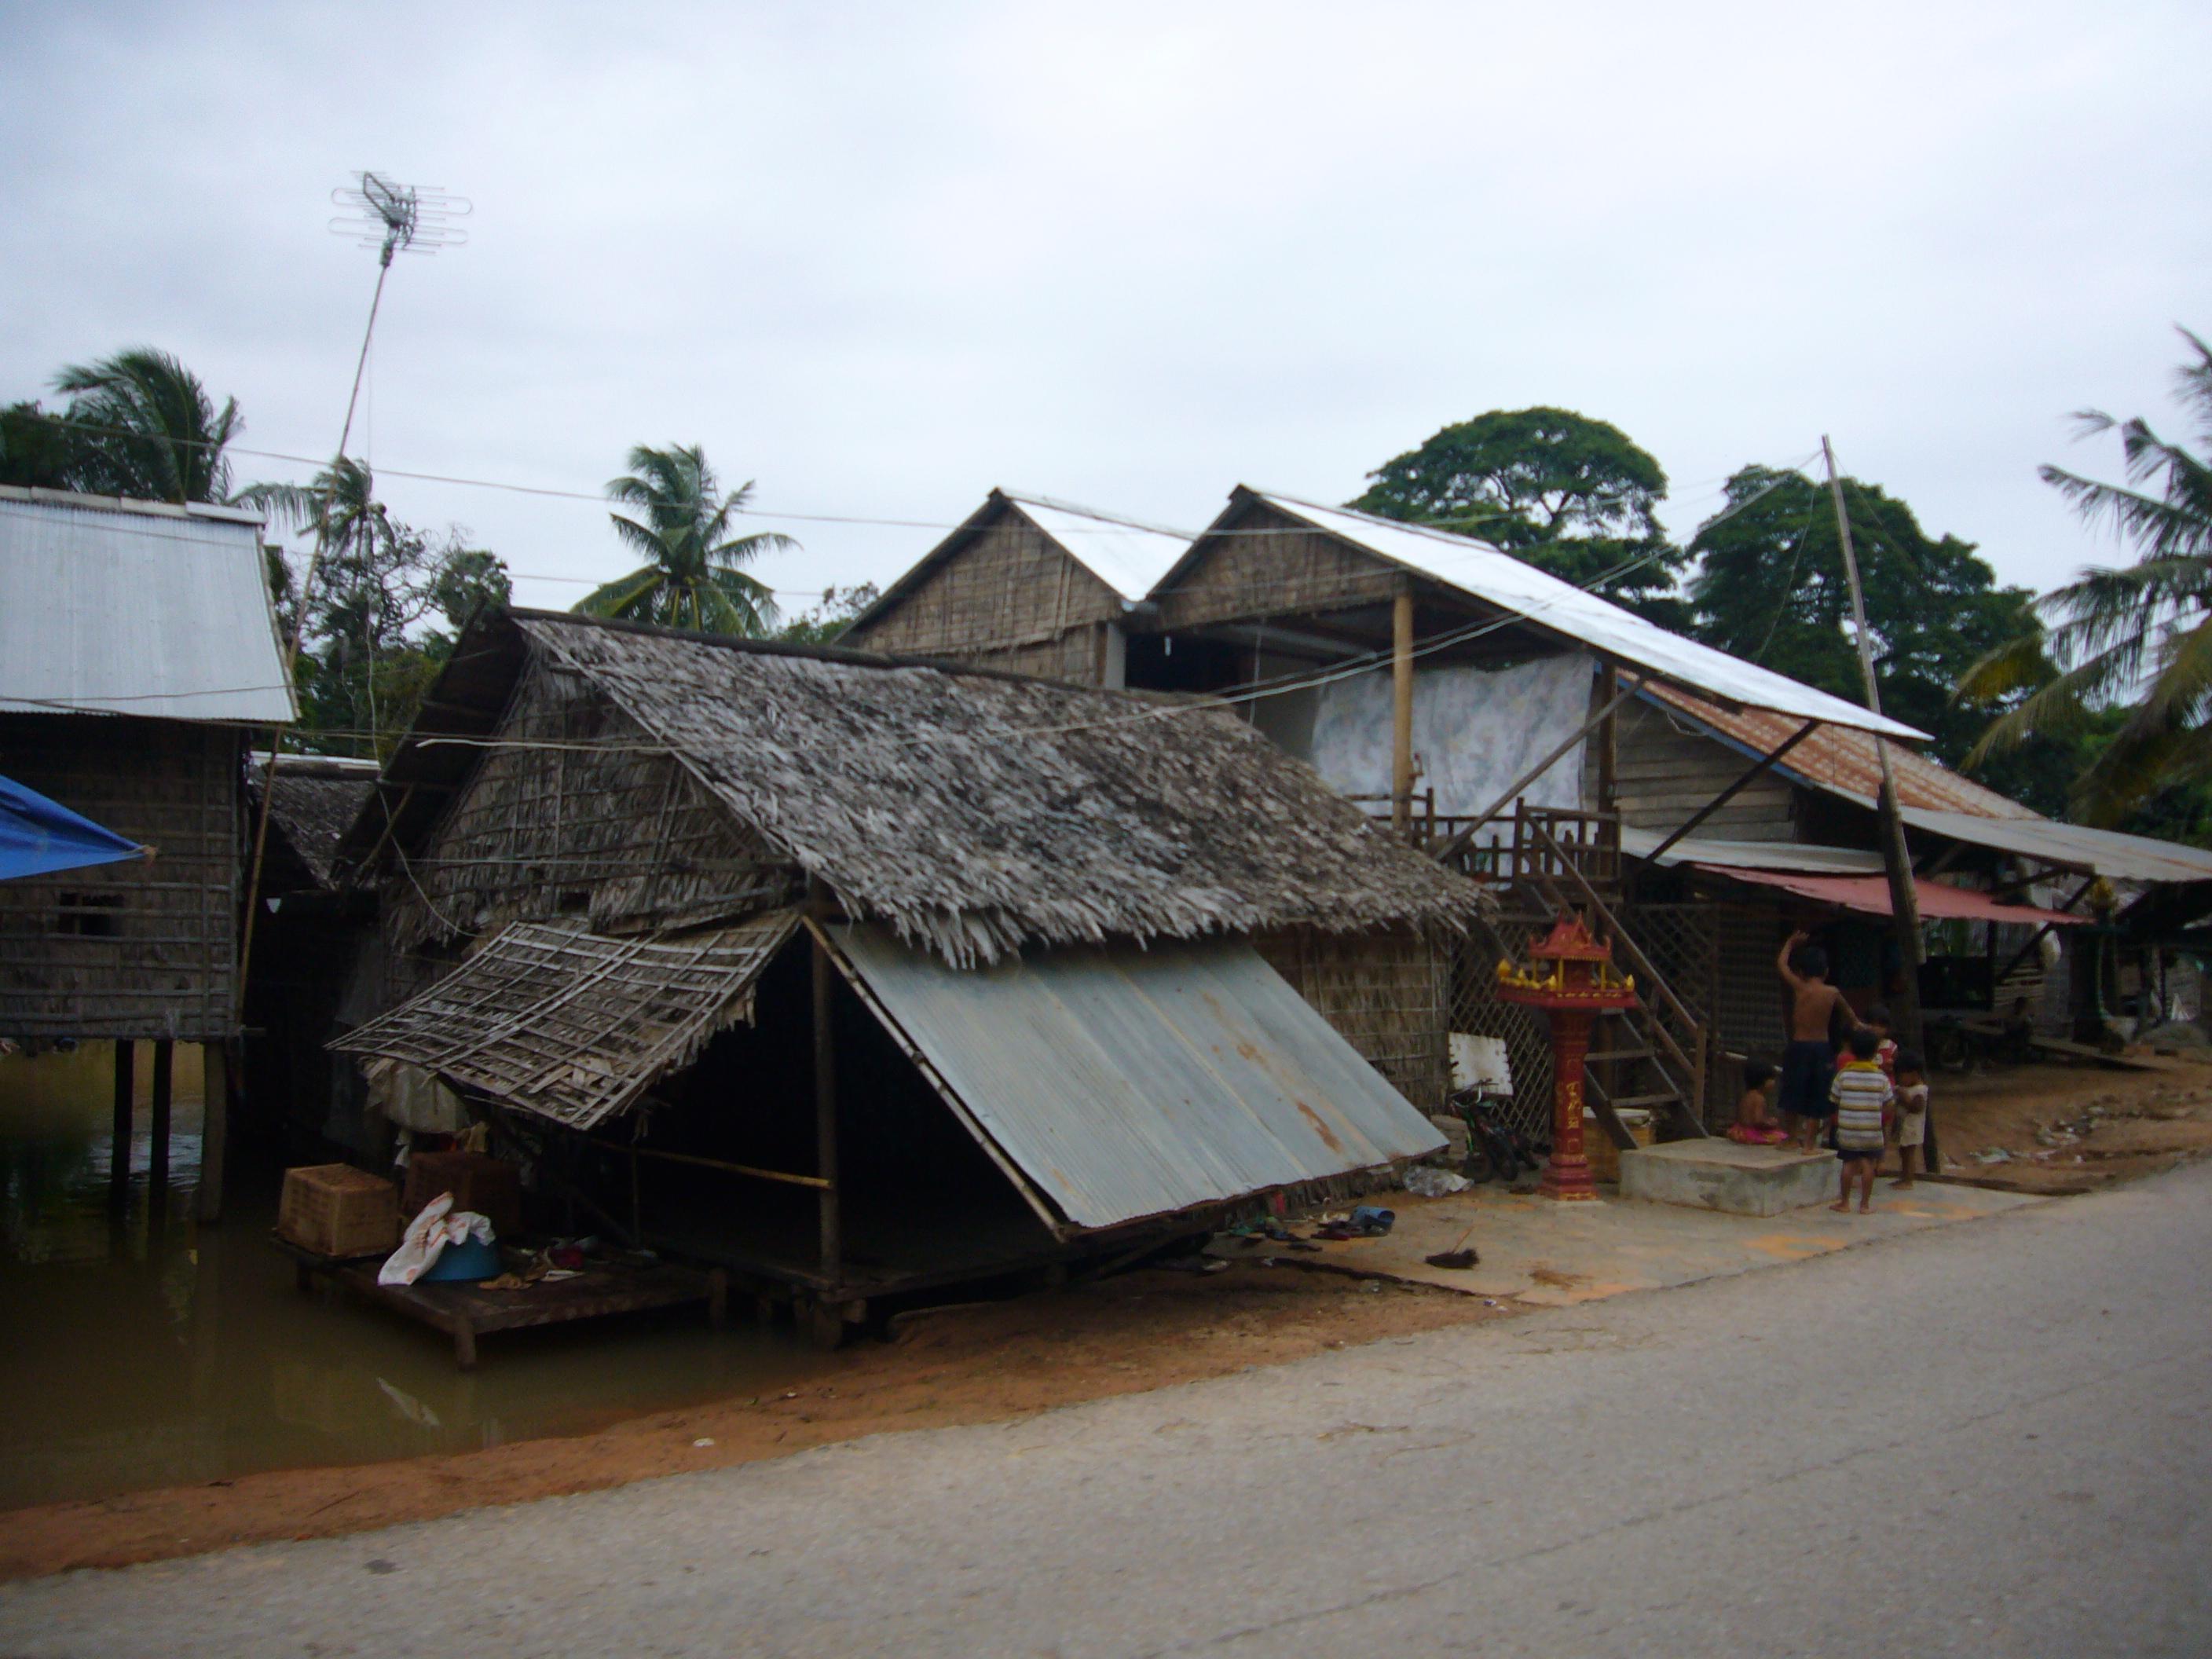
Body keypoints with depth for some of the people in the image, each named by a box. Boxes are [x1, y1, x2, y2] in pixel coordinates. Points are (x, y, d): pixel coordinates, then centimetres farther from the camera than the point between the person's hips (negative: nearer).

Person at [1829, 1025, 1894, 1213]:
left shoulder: (1843, 1074, -5)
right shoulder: (1881, 1078, -4)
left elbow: (1834, 1099, 1)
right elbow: (1887, 1106, 1)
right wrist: (1886, 1129, 15)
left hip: (1847, 1129, 0)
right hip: (1872, 1131, 0)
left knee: (1849, 1164, 7)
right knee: (1868, 1165, 4)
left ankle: (1844, 1201, 12)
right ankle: (1865, 1203, 6)